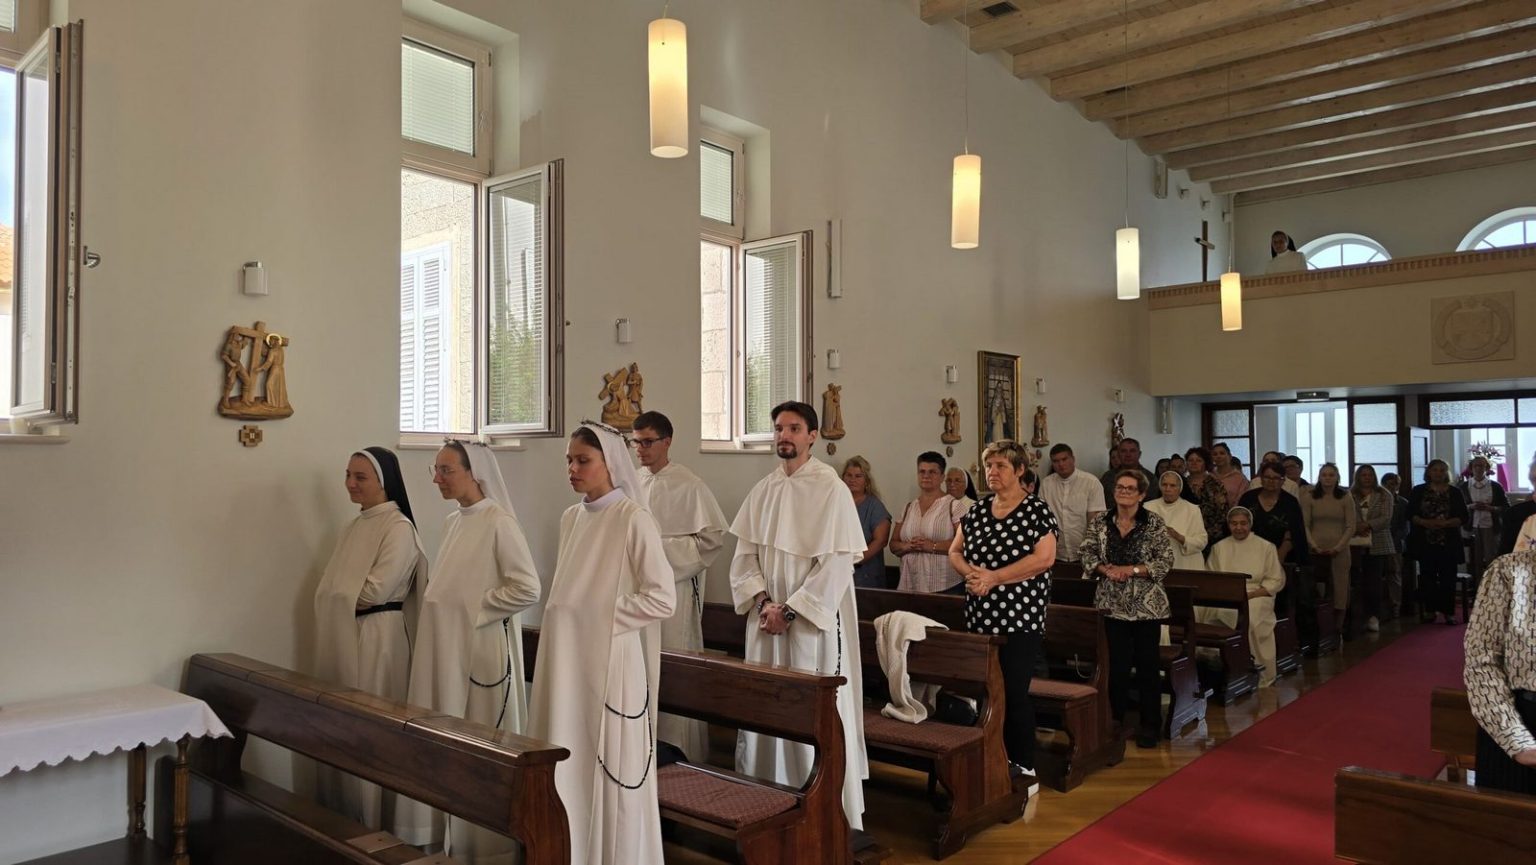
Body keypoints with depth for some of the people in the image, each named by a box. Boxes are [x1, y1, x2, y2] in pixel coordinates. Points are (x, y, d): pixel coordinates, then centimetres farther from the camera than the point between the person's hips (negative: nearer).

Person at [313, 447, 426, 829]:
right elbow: (329, 589, 13)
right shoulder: (354, 527, 14)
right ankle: (341, 820, 26)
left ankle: (372, 826, 13)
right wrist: (339, 596, -6)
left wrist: (340, 595, -3)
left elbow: (375, 589, -18)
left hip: (376, 637, -8)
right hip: (341, 635, 8)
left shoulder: (399, 527, -11)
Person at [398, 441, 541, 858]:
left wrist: (476, 612, -13)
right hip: (445, 647, 8)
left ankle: (482, 841, 17)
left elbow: (527, 588, -18)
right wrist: (438, 607, 6)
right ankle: (447, 832, 25)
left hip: (481, 649, -8)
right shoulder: (452, 522, 11)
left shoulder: (498, 522, -13)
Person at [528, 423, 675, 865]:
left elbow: (663, 598, -14)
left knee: (610, 770, 3)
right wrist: (566, 623, 6)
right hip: (567, 660, 7)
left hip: (611, 661, -7)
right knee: (568, 767, 11)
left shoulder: (633, 518, -11)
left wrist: (602, 617, -12)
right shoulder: (570, 518, 11)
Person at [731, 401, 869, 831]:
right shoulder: (763, 489, 8)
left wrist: (790, 609, -15)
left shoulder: (831, 489, -9)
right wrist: (763, 601, -7)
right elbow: (745, 552, 8)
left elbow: (836, 564, -14)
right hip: (767, 619, 5)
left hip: (814, 619, -5)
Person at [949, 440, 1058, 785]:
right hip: (980, 618, 5)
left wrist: (993, 577, -16)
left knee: (1015, 694, -3)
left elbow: (1044, 558, -15)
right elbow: (955, 551, 15)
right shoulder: (976, 510, 11)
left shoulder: (1037, 511, -5)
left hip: (1019, 619, -5)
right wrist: (971, 572, -7)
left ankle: (1024, 768, 10)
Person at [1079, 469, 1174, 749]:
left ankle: (1150, 725, 17)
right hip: (1113, 604, 2)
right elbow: (1088, 556, 5)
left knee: (1147, 663, 5)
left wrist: (1131, 570, -16)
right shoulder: (1101, 524, 4)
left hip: (1147, 605, -2)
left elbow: (1165, 561, -9)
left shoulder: (1155, 524, -5)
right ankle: (1116, 720, 19)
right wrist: (1105, 570, -14)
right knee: (1117, 663, 6)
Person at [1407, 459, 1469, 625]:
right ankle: (1430, 610, 11)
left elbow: (1463, 517, 1)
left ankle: (1449, 612, 5)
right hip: (1425, 541, 1)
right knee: (1428, 576, 3)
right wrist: (1425, 523, -15)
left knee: (1448, 577, -2)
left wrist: (1445, 523, -16)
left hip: (1448, 542, 0)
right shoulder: (1418, 491, 7)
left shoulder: (1455, 493, 6)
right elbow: (1410, 514, 2)